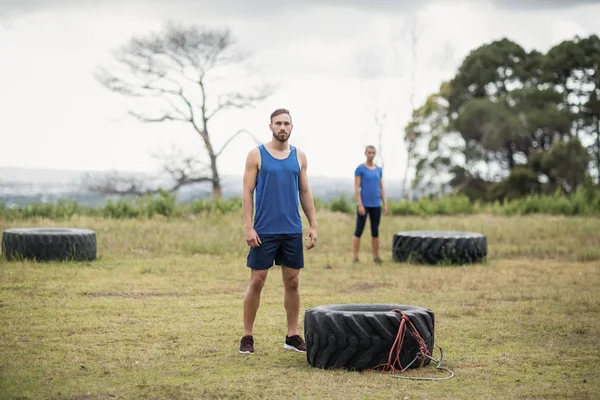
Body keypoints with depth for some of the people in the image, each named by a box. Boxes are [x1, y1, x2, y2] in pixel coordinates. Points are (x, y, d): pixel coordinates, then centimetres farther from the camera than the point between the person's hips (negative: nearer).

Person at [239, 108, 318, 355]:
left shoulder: (299, 156, 8)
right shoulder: (256, 155, -2)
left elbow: (305, 192, 12)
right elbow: (247, 193, -5)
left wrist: (313, 225, 6)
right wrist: (249, 227, -13)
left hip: (293, 231, 4)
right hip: (264, 232, -3)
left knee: (292, 282, 6)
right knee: (257, 282, -1)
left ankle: (292, 336, 15)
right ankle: (247, 337, 8)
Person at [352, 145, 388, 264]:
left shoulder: (379, 169, 11)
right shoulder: (359, 169, -5)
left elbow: (381, 188, 14)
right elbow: (356, 188, -9)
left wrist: (385, 205, 7)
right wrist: (360, 205, -16)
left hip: (376, 205, 5)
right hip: (364, 204, -4)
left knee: (375, 231, 7)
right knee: (359, 231, -4)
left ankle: (376, 257, 13)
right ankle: (355, 257, 1)